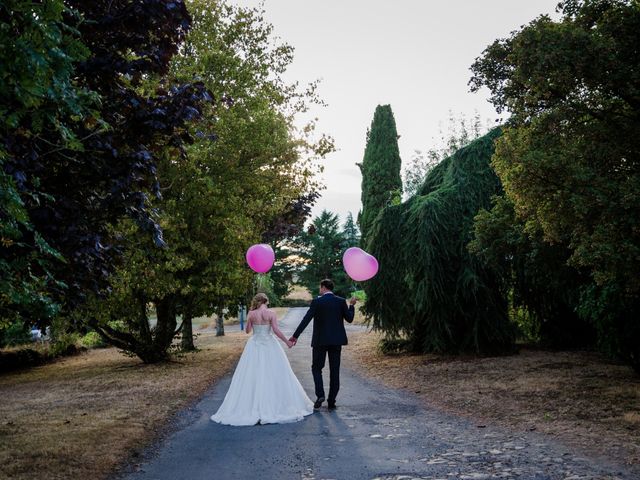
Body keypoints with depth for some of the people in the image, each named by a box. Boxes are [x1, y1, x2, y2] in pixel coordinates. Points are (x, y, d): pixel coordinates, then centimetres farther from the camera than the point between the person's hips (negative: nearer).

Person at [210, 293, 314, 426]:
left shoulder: (251, 314, -3)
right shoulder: (271, 313, -8)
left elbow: (248, 330, 6)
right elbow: (276, 330, -13)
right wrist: (287, 341, -3)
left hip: (255, 346, 2)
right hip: (270, 345, -1)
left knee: (252, 376, 5)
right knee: (275, 375, 7)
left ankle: (254, 406, 5)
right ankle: (275, 404, 11)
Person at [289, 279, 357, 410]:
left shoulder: (317, 302, -6)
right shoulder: (341, 301, 0)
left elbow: (306, 320, -10)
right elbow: (349, 319, 3)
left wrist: (295, 336, -7)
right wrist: (352, 305, 20)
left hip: (320, 340, -2)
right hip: (336, 341, 2)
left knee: (317, 368, 11)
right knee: (334, 371, 8)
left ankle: (320, 395, -7)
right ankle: (331, 402, 8)